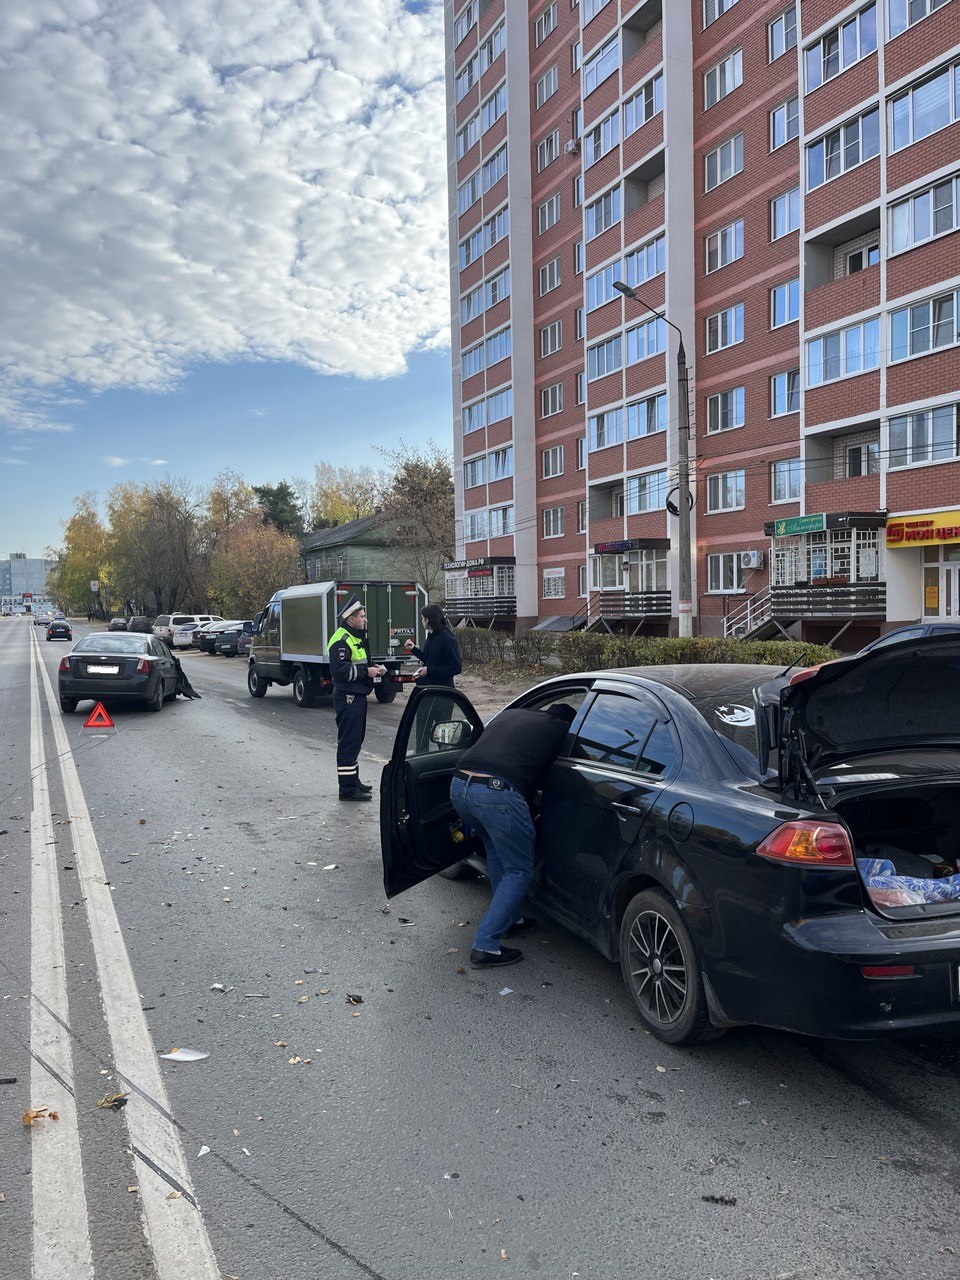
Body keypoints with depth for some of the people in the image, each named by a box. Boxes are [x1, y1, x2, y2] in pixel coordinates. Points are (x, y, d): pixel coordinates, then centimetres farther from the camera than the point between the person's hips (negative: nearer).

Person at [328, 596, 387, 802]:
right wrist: (366, 671, -21)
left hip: (358, 696, 11)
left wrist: (373, 668, 11)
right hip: (348, 698, -11)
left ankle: (353, 781, 30)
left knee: (355, 740, 18)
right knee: (348, 742, -7)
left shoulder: (357, 637, 18)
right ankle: (347, 789, -3)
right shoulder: (341, 640, -16)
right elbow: (339, 670, -25)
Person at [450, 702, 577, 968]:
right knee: (519, 872, 10)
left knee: (496, 850, 30)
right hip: (497, 793, -7)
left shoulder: (510, 714, 29)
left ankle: (509, 920, 38)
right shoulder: (561, 731, 16)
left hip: (459, 784, 7)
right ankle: (485, 947, 6)